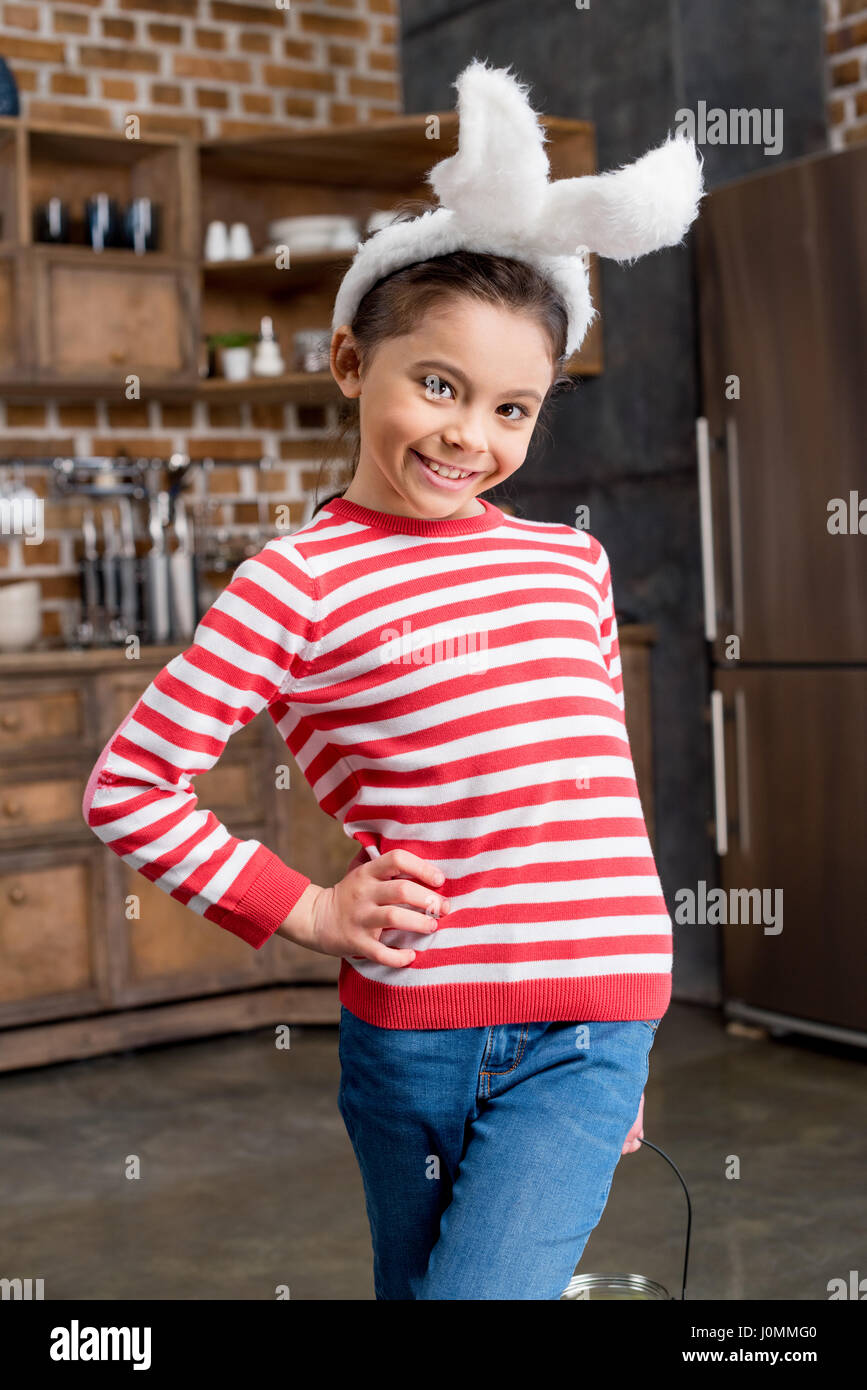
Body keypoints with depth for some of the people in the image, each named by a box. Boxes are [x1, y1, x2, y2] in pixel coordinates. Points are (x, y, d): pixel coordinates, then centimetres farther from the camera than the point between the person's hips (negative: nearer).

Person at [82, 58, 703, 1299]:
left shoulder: (572, 563, 8)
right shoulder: (301, 581, -5)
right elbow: (126, 788, -5)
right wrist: (303, 909, -6)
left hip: (586, 1035, 2)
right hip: (407, 1029, -1)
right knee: (413, 1287, 15)